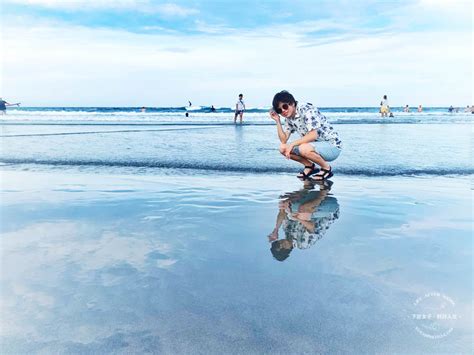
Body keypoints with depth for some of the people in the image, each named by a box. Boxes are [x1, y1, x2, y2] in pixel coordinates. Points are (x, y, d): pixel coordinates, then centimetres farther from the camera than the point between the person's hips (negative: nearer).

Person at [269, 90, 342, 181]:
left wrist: (292, 144, -26)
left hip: (333, 146, -8)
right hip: (317, 146, 8)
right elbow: (283, 140, 2)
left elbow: (313, 135, -28)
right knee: (283, 148, -4)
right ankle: (310, 166, 11)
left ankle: (327, 168, -9)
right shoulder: (289, 118, 6)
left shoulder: (306, 110, -19)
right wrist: (278, 121, -5)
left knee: (303, 149, -36)